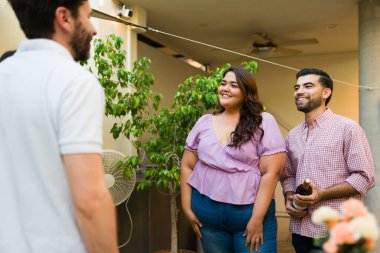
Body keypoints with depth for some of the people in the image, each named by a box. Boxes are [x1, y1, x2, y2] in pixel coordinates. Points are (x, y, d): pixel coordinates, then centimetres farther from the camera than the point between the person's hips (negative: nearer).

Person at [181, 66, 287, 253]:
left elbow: (270, 172, -10)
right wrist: (187, 208, 4)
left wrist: (257, 219, -13)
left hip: (250, 213, -3)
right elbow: (187, 166, 10)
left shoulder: (263, 122, -5)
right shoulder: (204, 122, 7)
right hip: (207, 215, 4)